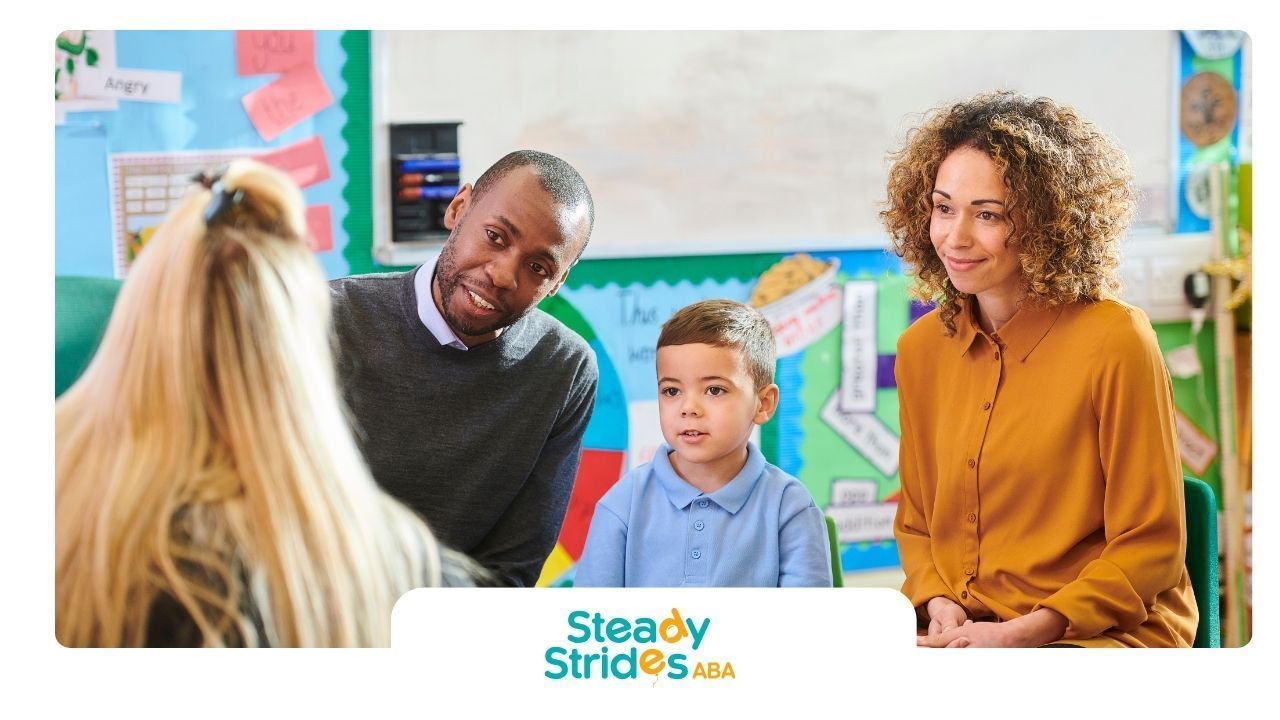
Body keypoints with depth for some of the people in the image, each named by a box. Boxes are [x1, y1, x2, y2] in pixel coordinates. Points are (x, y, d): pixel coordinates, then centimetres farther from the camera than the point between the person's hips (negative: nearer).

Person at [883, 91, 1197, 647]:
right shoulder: (922, 348, 8)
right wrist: (939, 604, -3)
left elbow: (1151, 546, -7)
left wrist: (1021, 632, -17)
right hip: (963, 633, 6)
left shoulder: (1115, 341, -10)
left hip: (1108, 633, -5)